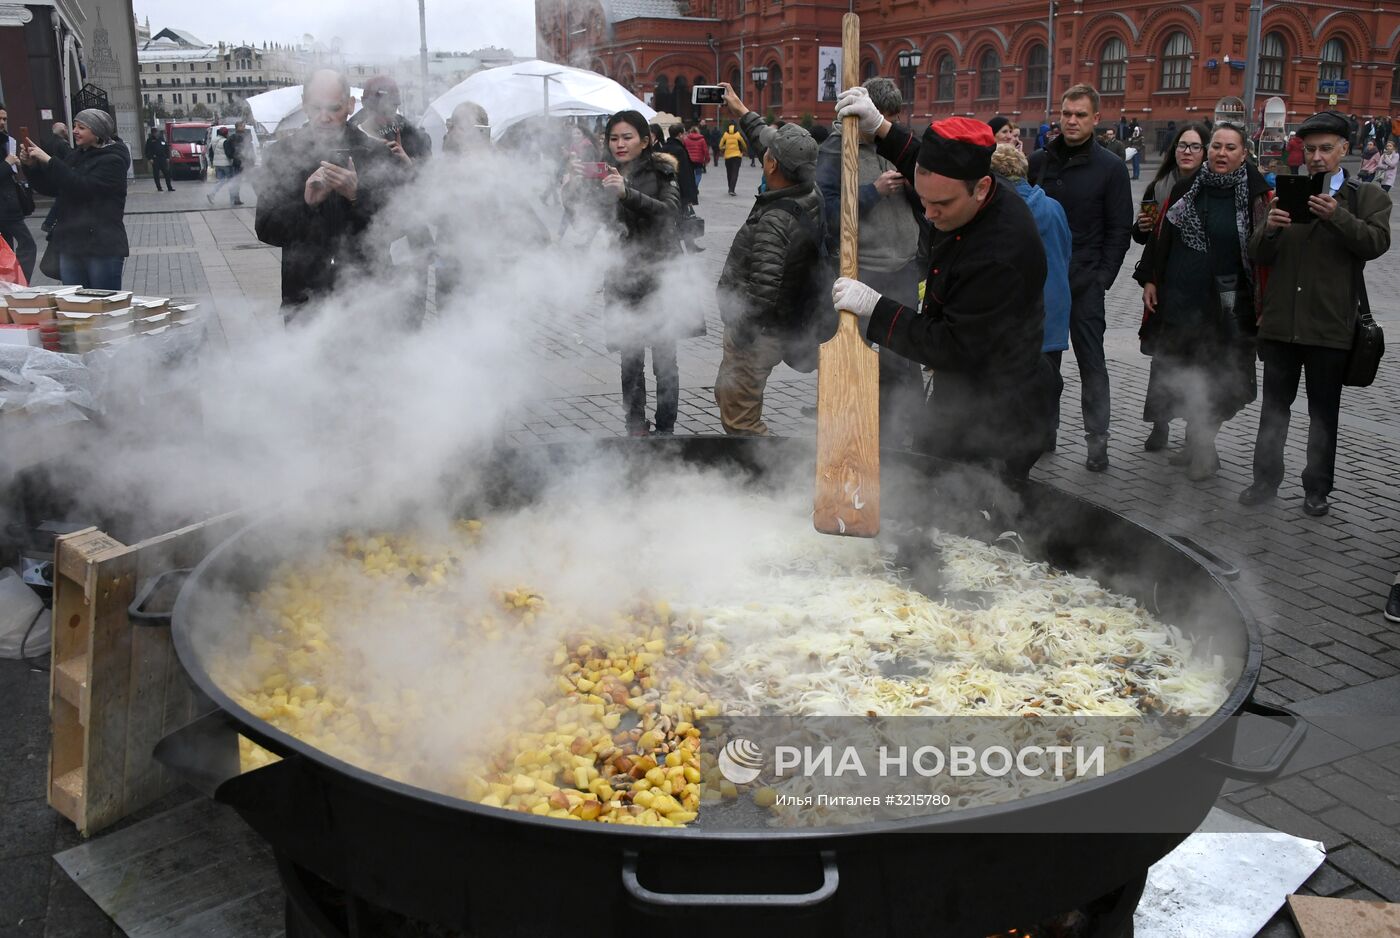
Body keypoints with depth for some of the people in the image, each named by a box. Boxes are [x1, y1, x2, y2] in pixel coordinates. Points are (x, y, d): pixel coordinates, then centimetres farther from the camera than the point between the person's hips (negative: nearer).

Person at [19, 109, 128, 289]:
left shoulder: (113, 160, -7)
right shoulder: (76, 156, 16)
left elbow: (84, 186, -20)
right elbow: (50, 188, 18)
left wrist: (49, 161, -19)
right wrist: (32, 166, 3)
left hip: (103, 247, -7)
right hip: (70, 244, 7)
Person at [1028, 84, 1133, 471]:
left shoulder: (1110, 168, -1)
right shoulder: (1039, 162, 8)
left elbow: (1119, 229, -1)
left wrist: (1102, 277, -9)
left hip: (1085, 282, -3)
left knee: (1090, 360, -1)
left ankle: (1097, 440, 5)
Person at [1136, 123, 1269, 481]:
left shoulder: (1255, 194, -7)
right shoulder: (1186, 187, 4)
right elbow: (1162, 236, 9)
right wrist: (1151, 280, 6)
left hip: (1227, 305, -4)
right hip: (1180, 299, 4)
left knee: (1215, 382, 4)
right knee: (1181, 374, 12)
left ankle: (1202, 444, 20)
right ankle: (1198, 442, 29)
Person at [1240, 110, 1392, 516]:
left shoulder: (1366, 197, 3)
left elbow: (1377, 242, -13)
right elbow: (1258, 255, 5)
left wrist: (1337, 216, -25)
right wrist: (1270, 228, -16)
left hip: (1330, 326, -2)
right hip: (1280, 322, 2)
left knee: (1323, 413, 8)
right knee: (1274, 408, 11)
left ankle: (1317, 489, 18)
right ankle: (1266, 479, 21)